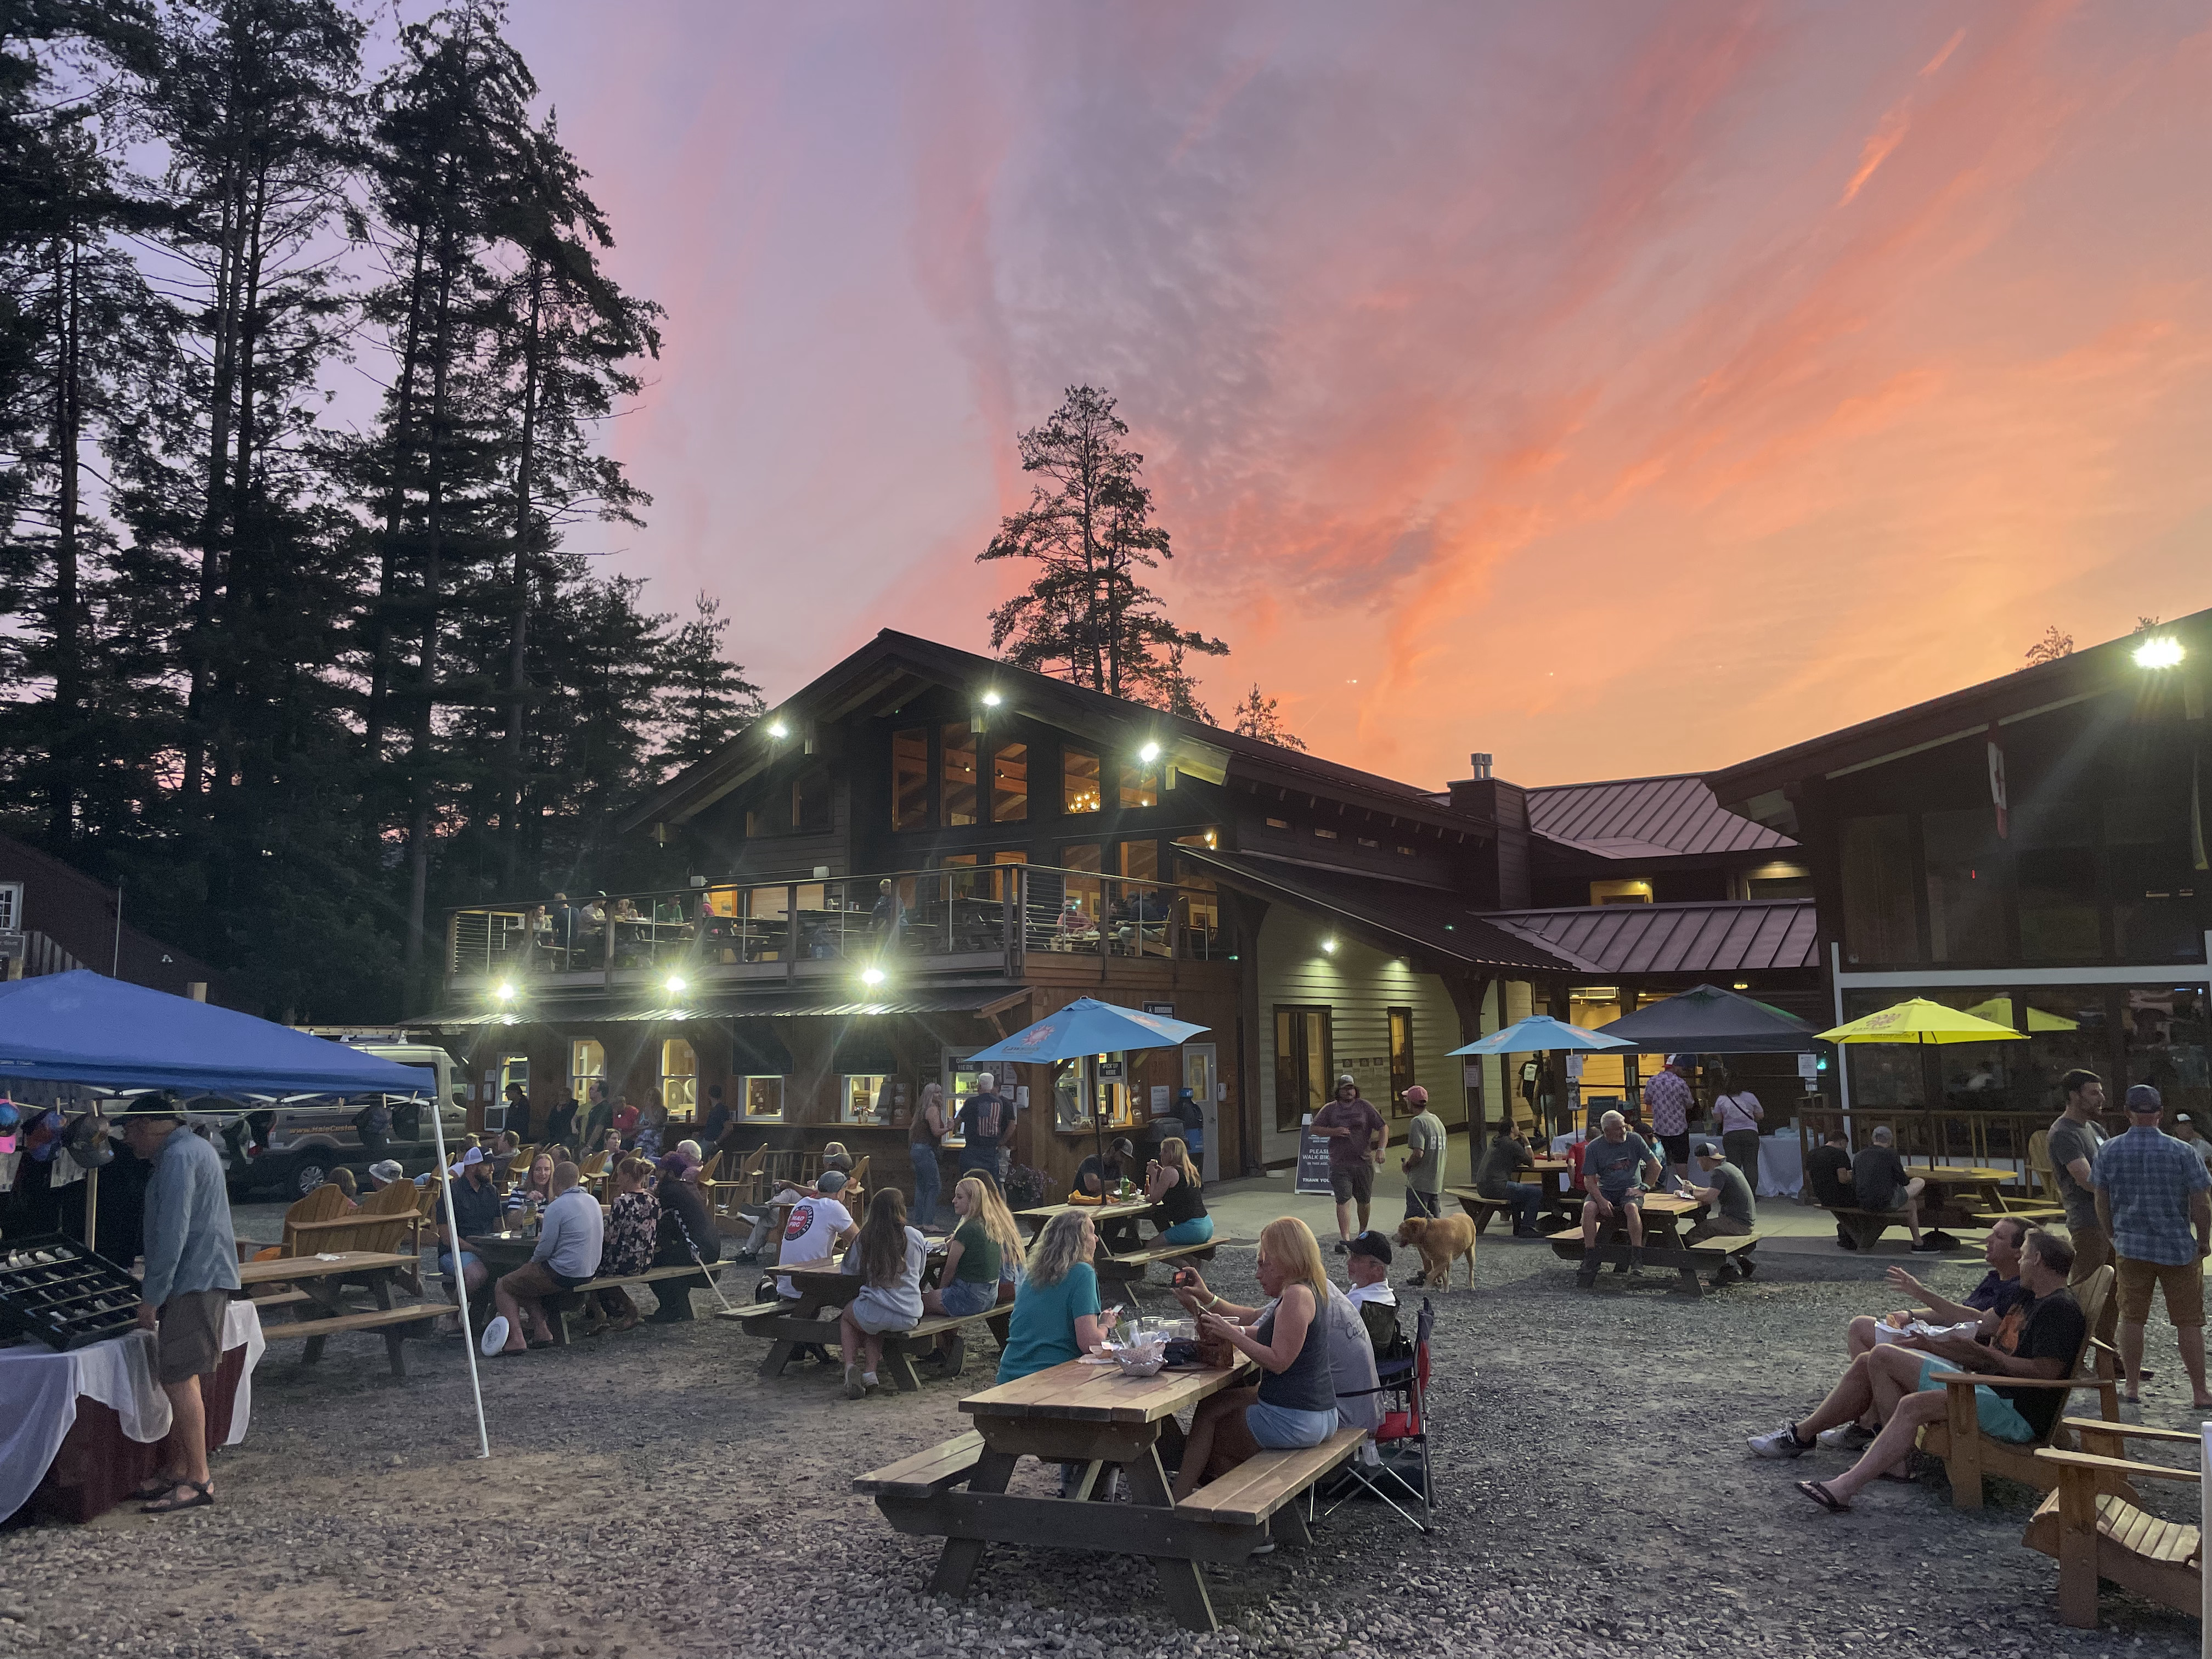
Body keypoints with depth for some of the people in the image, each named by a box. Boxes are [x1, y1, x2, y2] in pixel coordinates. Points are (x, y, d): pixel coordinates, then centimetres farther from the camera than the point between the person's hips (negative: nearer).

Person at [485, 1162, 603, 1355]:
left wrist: (533, 1260, 5)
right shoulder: (593, 1201, 7)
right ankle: (543, 1333, 18)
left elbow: (545, 1250, -17)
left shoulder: (556, 1207, -18)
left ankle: (515, 1340, -1)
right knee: (525, 1282, 27)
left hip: (563, 1274, -8)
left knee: (503, 1287, 10)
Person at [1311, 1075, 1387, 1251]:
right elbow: (1315, 1129, 7)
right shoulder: (1330, 1109, 7)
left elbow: (1383, 1127, 5)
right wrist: (1333, 1132, -10)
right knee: (1343, 1200, -10)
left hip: (1364, 1162, 1)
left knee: (1364, 1200, 13)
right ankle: (1345, 1239, -12)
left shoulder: (1364, 1107, 5)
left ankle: (1363, 1232, 35)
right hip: (1340, 1164, -1)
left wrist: (1381, 1149, -9)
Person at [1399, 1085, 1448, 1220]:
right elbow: (1445, 1150, 18)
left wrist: (1407, 1165, -5)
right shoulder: (1438, 1120, 14)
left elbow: (1418, 1154, -23)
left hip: (1419, 1184, -8)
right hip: (1437, 1183, 8)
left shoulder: (1418, 1122, -13)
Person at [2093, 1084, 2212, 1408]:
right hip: (2179, 1248, -1)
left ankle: (2132, 1387, 14)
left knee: (2132, 1318, 8)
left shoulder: (2109, 1151, -3)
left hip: (2130, 1247, 2)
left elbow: (2101, 1201, 4)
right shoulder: (2182, 1152, -11)